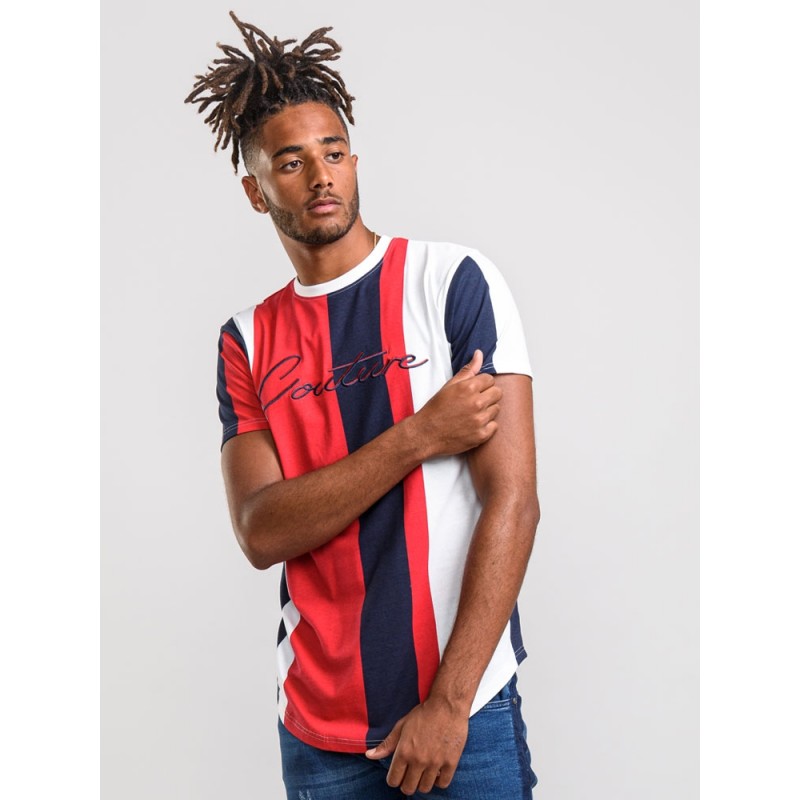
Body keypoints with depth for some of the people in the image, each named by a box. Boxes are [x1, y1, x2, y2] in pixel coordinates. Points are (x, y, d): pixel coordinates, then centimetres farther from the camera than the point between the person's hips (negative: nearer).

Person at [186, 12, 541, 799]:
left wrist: (448, 703, -14)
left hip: (466, 712, -2)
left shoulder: (452, 280, -5)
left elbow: (512, 499, -11)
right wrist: (420, 436, -17)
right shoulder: (247, 341, 5)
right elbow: (261, 533, -7)